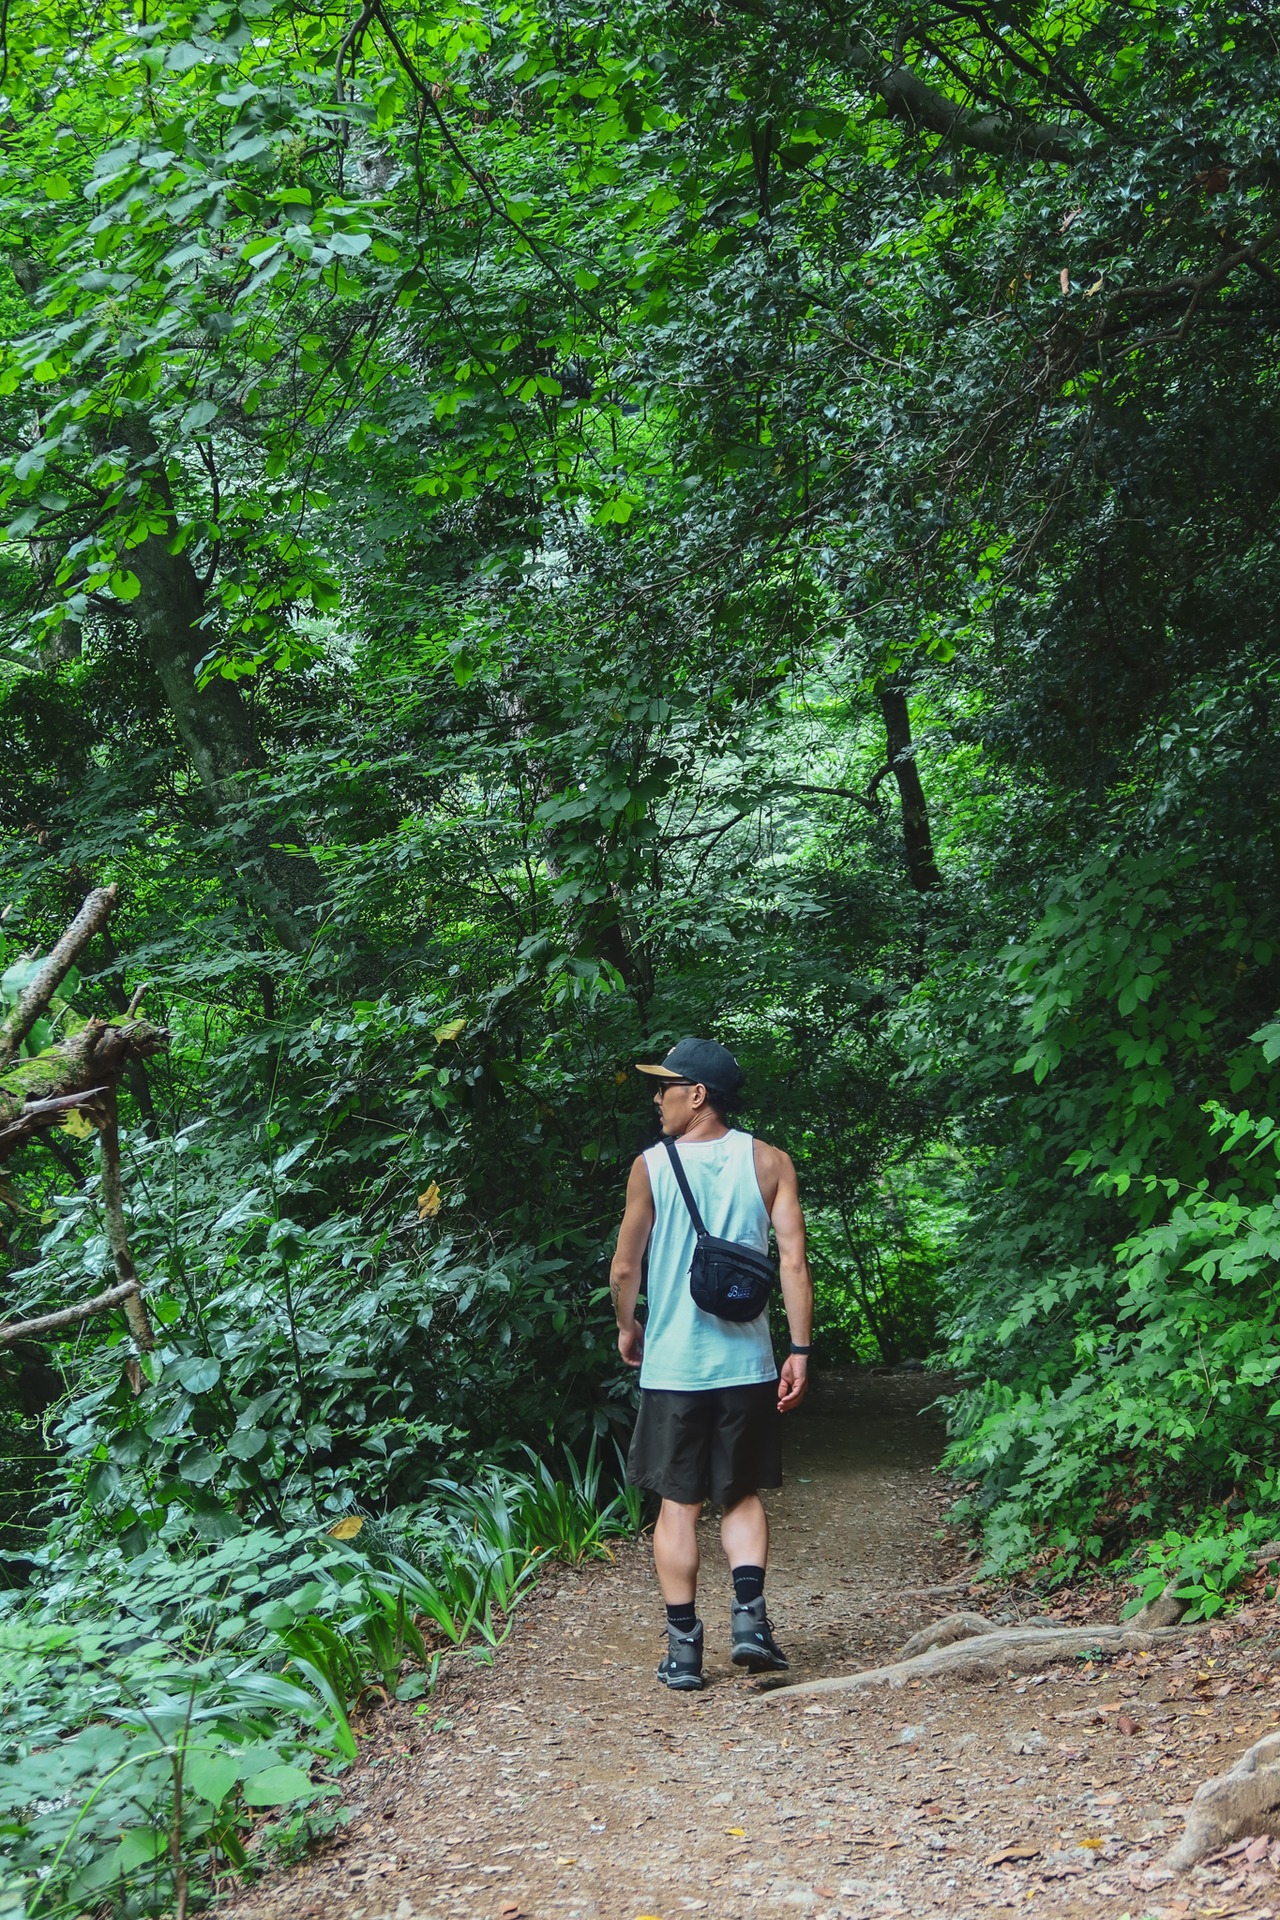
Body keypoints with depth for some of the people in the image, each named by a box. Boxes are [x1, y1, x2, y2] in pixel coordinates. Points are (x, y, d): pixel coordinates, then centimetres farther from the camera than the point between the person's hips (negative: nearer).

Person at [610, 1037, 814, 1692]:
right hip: (746, 1363, 1)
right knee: (743, 1496, 16)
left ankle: (683, 1647, 7)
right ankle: (749, 1614, -3)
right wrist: (800, 1351, -3)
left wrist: (627, 1327, 18)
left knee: (678, 1504, 8)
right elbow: (793, 1261, -7)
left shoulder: (651, 1166, -4)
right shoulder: (768, 1162, -1)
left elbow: (624, 1267, 0)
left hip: (671, 1364, -1)